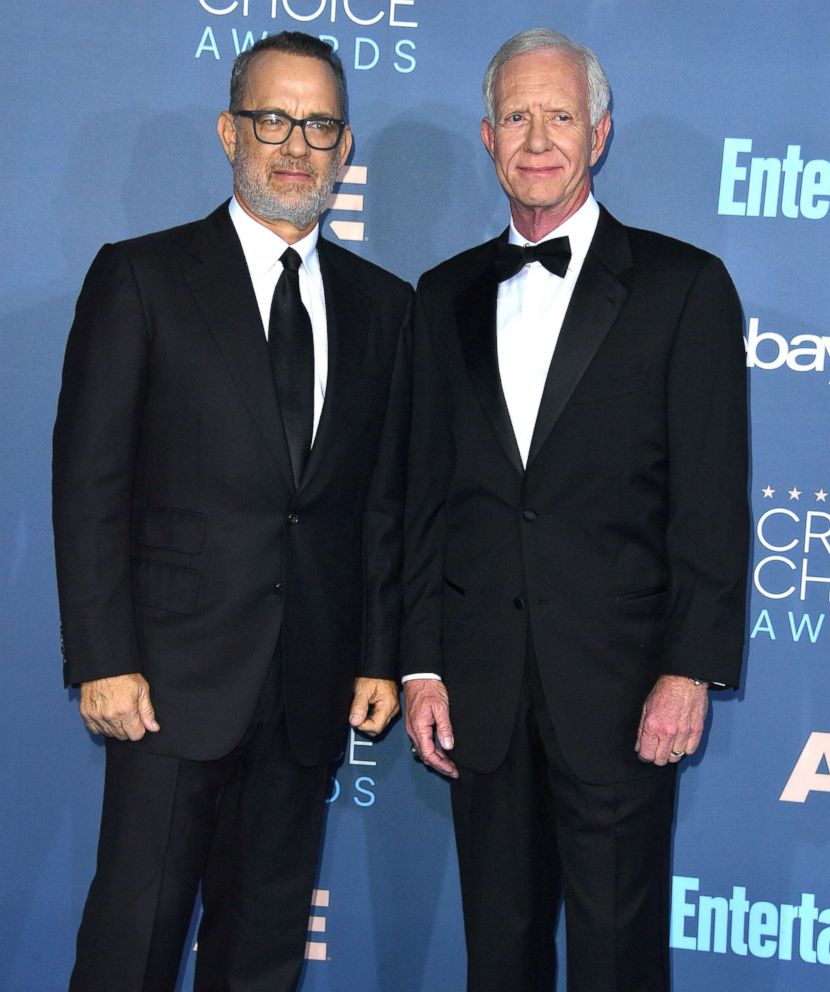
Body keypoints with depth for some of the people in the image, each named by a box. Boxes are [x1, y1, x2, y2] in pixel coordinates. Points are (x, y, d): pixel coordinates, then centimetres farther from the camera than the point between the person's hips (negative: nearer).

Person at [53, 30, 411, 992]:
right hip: (175, 672, -3)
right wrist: (104, 659, -11)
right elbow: (89, 480, -5)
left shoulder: (383, 303, 11)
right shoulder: (141, 276, 0)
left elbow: (385, 499, 12)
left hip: (313, 685, 4)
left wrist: (380, 657, 7)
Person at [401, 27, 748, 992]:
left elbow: (712, 498, -5)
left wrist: (690, 668, -11)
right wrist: (423, 665, 5)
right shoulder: (447, 293, 11)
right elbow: (429, 491, 10)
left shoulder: (682, 286, -1)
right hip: (482, 678, 4)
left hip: (618, 679, -3)